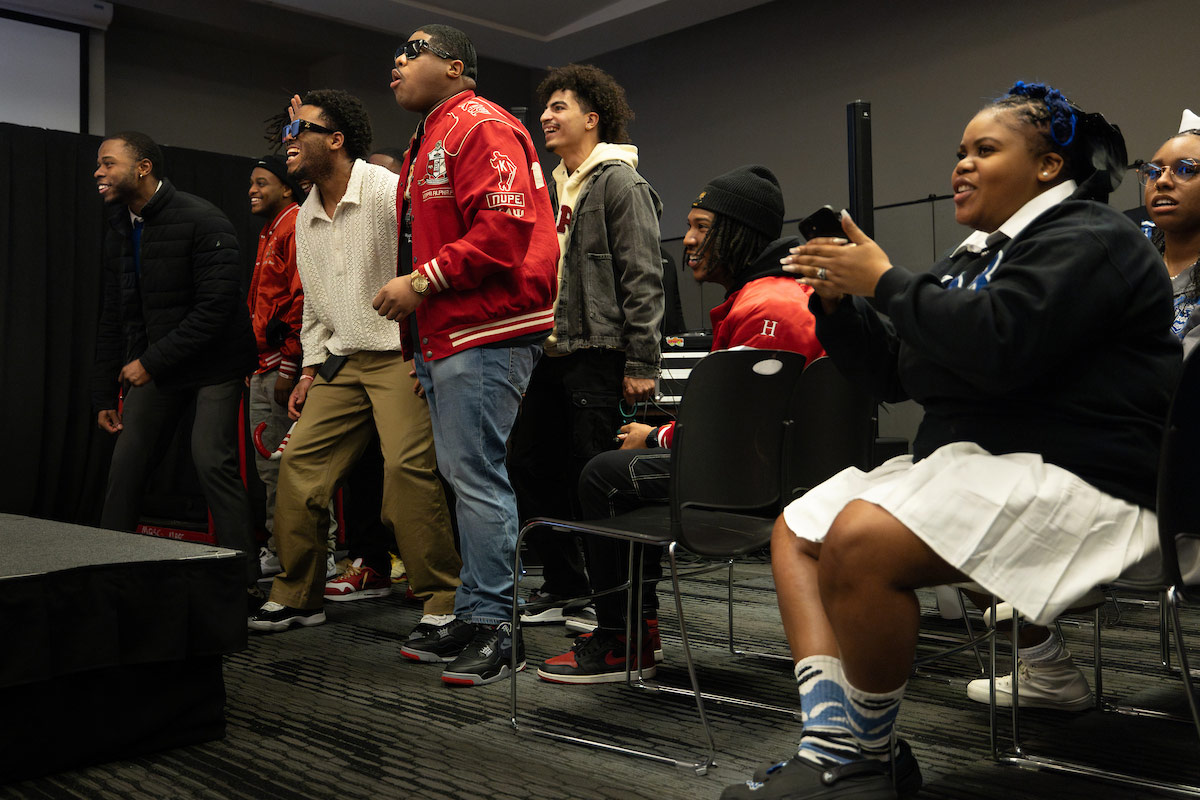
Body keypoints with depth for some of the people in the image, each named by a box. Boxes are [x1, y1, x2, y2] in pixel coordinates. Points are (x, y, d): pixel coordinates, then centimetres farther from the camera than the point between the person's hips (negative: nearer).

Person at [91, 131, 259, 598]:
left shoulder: (202, 221, -16)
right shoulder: (119, 231, 9)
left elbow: (216, 305, -23)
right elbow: (114, 319, 13)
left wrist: (152, 361, -22)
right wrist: (105, 394, 10)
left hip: (213, 362, -7)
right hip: (153, 365, 7)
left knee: (212, 460, -14)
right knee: (126, 463, 5)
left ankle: (244, 579, -6)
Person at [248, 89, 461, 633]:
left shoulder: (388, 192, -11)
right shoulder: (306, 217, 15)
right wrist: (311, 368, 19)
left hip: (399, 354, -8)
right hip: (341, 363, 8)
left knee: (407, 466, -20)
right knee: (299, 464, 3)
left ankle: (444, 600, -7)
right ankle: (296, 597, 16)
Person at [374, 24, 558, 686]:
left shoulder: (481, 127, -6)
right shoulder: (427, 143, 26)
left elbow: (505, 229, -20)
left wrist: (422, 282, -17)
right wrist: (421, 350, 21)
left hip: (483, 335, -10)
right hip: (441, 339, 11)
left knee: (476, 477, -10)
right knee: (462, 477, 11)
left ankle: (492, 626, -2)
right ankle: (472, 616, 18)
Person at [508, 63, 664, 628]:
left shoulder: (619, 182, -5)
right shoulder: (553, 185, 20)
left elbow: (642, 278, -12)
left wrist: (641, 364, -17)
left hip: (595, 353, -9)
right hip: (549, 353, 9)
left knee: (592, 476, -3)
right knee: (528, 466, 9)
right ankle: (563, 584, 22)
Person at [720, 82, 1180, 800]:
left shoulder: (1087, 238, -7)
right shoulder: (977, 254, 21)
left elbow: (998, 343, -26)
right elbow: (894, 374, 22)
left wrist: (886, 280, -15)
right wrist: (839, 300, 7)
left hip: (1071, 474, -10)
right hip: (968, 459, 11)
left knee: (860, 538, -32)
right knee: (795, 527, 4)